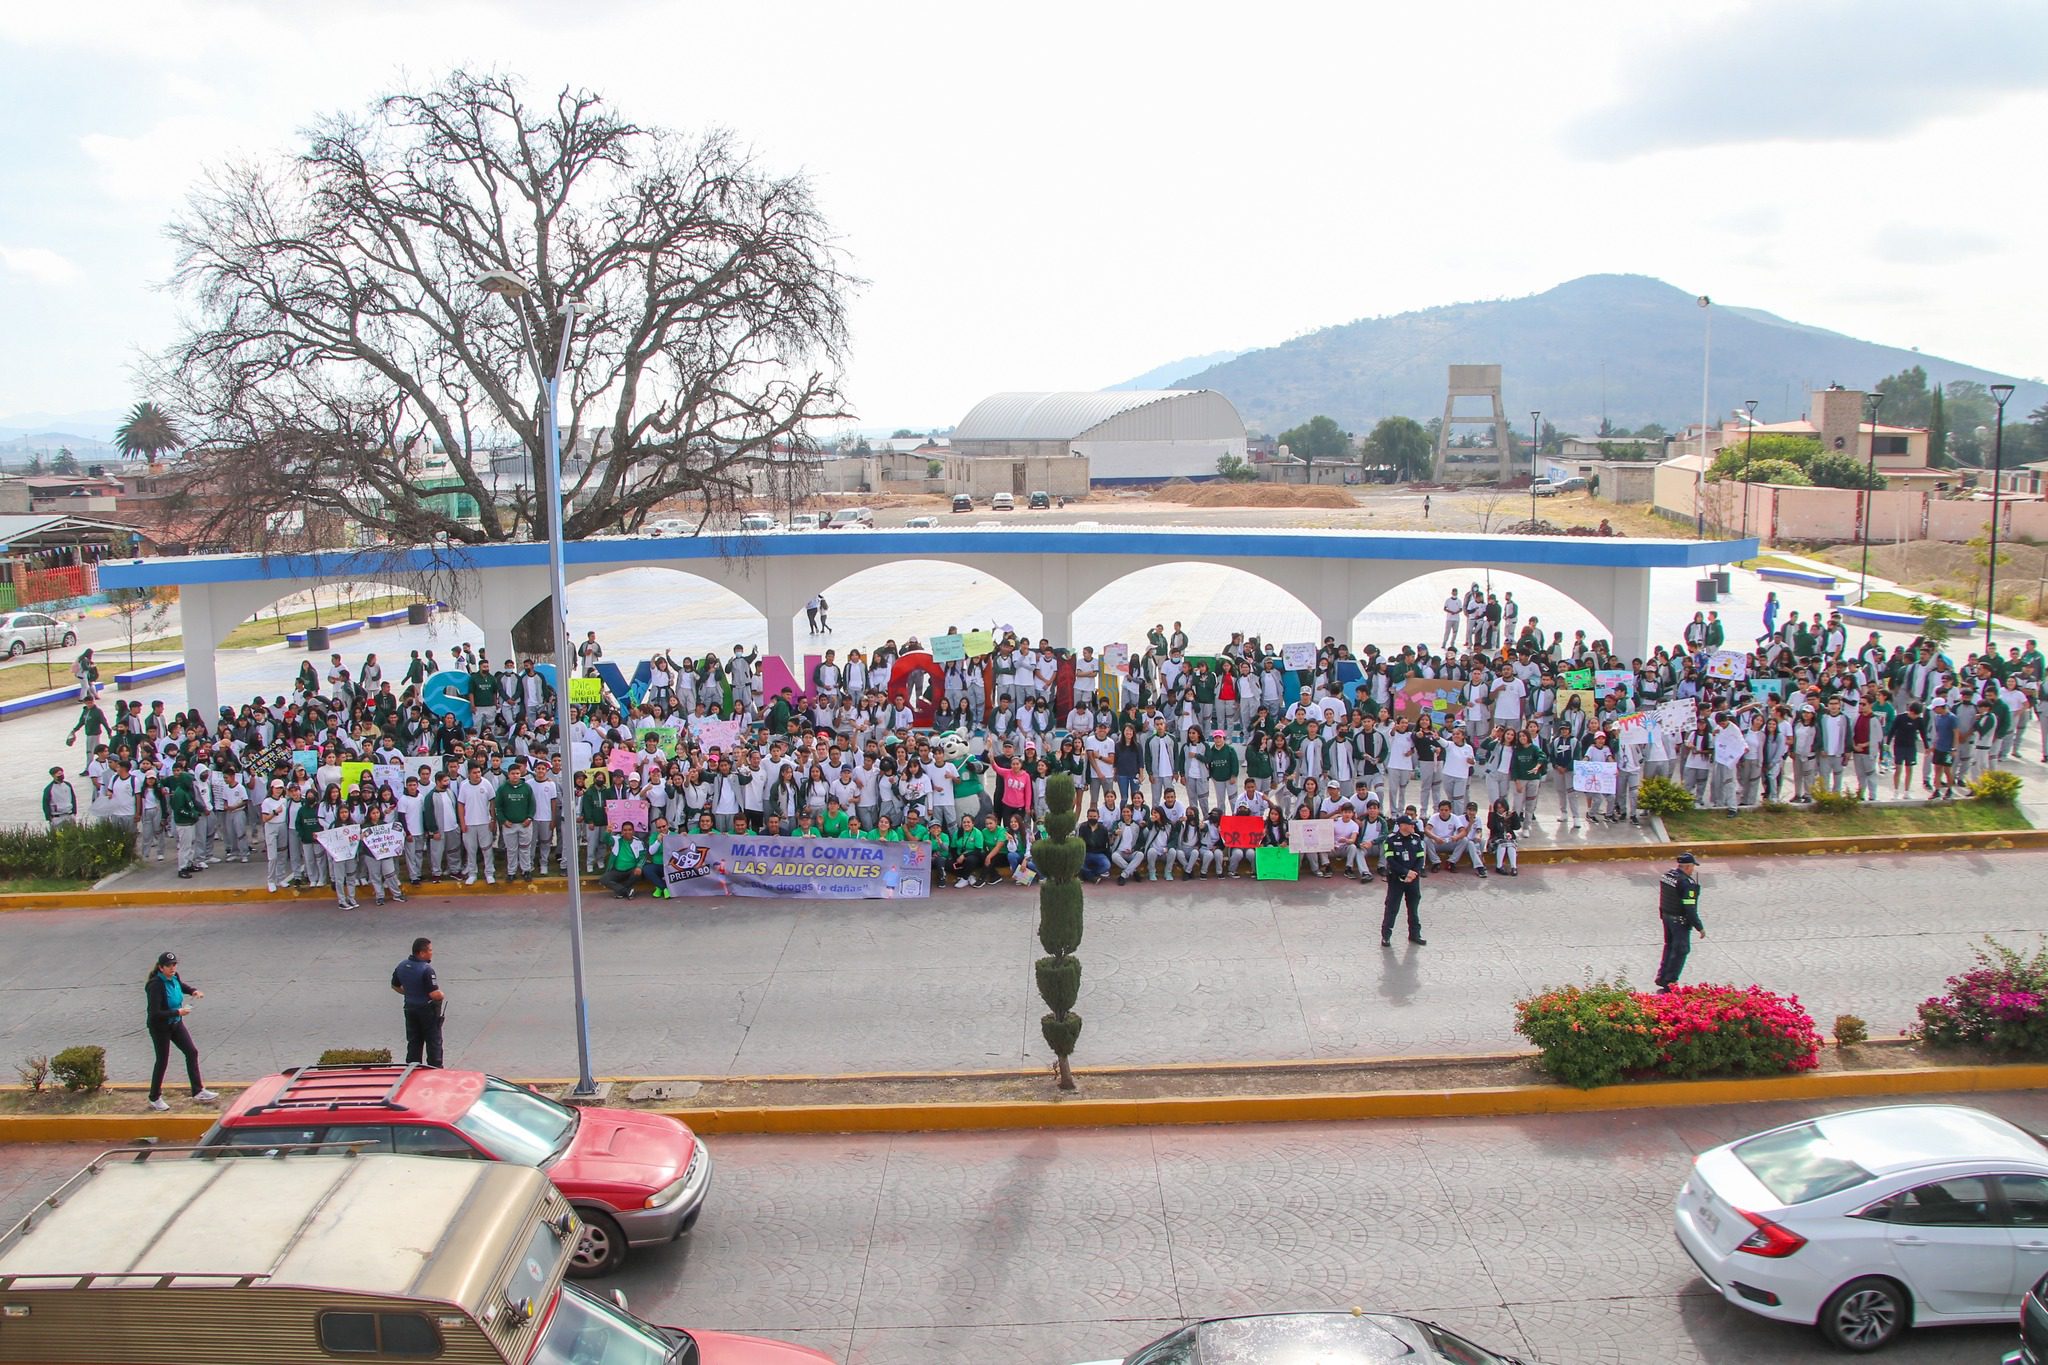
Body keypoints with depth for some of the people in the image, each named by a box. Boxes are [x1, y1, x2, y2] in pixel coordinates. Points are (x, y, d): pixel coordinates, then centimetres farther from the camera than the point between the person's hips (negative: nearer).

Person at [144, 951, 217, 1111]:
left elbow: (183, 987, 21)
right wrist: (178, 1012, -29)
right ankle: (154, 1099, 24)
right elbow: (155, 1013, -29)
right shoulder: (156, 985, -25)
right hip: (160, 1027, -7)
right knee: (162, 1062, 4)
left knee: (192, 1052, 3)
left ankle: (198, 1092, 11)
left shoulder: (174, 978, -3)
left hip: (176, 1024, 7)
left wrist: (194, 991, 1)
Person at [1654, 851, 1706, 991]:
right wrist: (1700, 927, -16)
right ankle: (1669, 982, 7)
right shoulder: (1687, 883, -24)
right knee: (1680, 952, 3)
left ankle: (1662, 978, 26)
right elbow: (1690, 908, -24)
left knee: (1669, 947, 21)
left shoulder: (1667, 876, 1)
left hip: (1666, 916, 8)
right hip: (1680, 921, -8)